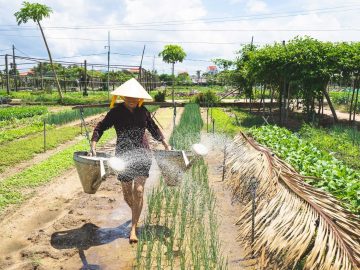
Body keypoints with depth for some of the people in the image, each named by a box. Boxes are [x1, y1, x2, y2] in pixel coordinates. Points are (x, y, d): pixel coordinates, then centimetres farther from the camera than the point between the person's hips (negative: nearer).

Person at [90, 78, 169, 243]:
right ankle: (136, 214, 42)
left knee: (138, 190, -10)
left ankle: (133, 229, 1)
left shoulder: (143, 111, 3)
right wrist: (93, 146, -17)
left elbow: (154, 129, 18)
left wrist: (166, 144, 19)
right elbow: (100, 128, -3)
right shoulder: (116, 112, -5)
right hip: (123, 155, 0)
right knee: (127, 193, 9)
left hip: (142, 154, 1)